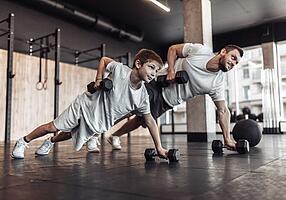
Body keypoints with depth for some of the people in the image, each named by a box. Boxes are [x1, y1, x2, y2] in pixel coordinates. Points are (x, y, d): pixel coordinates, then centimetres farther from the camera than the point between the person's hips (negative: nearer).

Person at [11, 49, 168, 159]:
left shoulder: (142, 97, -18)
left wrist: (159, 148, -11)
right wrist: (98, 79, -19)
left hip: (99, 125, 4)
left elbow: (149, 120, -10)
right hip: (86, 105, -3)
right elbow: (103, 60, -4)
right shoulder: (120, 69, -25)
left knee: (70, 135, 22)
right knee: (52, 127, 6)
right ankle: (23, 142, 32)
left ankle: (50, 142, 54)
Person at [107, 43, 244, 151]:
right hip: (156, 84, -3)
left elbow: (223, 111, -5)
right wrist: (171, 69, -20)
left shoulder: (217, 83, -10)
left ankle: (114, 135, 38)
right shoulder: (200, 50, -16)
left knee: (140, 120, 12)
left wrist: (228, 139, -8)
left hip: (167, 102, 3)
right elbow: (173, 49, -4)